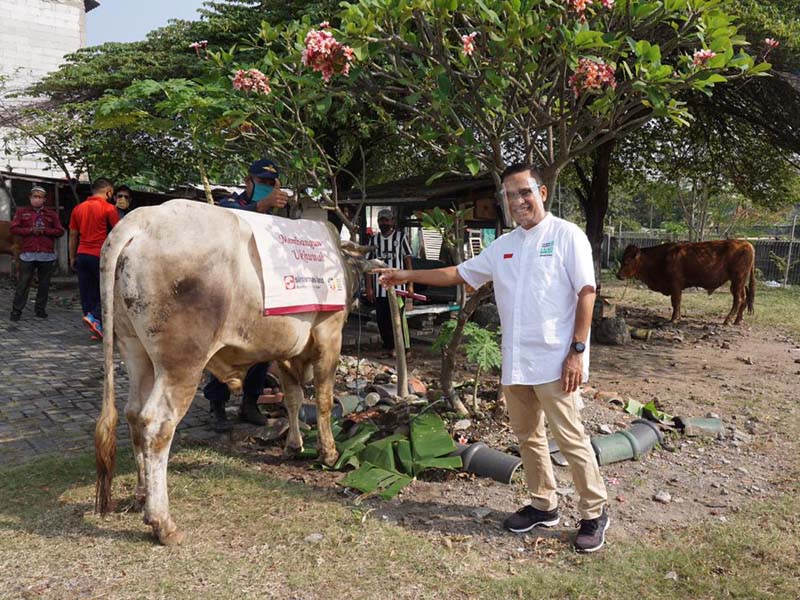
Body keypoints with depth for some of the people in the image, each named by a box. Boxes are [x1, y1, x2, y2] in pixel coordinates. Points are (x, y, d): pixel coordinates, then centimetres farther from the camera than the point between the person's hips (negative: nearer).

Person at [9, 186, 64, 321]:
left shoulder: (52, 214, 11)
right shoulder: (22, 212, 10)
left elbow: (60, 231, 6)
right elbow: (13, 228, 3)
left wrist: (45, 231, -9)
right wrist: (30, 230, -10)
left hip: (47, 255, 1)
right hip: (28, 254, -1)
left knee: (44, 283, 6)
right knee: (23, 283, -3)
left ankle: (40, 309, 17)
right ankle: (16, 310, 3)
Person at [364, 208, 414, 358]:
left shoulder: (401, 237, 2)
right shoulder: (374, 239, 10)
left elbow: (408, 260, 2)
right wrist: (369, 287, 4)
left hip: (397, 285, -3)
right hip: (379, 287, 4)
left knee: (398, 318, -4)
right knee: (381, 320, 7)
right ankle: (388, 347, 19)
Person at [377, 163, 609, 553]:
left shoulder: (566, 236, -4)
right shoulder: (502, 246, 13)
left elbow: (586, 292, -8)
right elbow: (458, 274, 19)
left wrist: (577, 350, -14)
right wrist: (407, 276, 15)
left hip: (554, 360, -6)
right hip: (515, 361, 7)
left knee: (570, 438, -1)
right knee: (527, 436, 15)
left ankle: (594, 513, 16)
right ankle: (543, 505, 30)